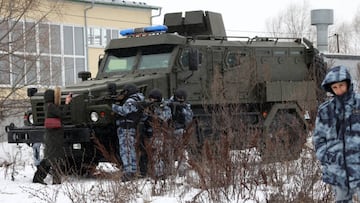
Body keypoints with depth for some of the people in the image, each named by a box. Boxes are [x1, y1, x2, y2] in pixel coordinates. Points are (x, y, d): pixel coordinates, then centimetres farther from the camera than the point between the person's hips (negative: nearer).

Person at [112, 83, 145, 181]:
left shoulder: (131, 101, -11)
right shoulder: (136, 100, 21)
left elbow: (123, 111, -24)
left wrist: (113, 106, -14)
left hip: (126, 129, -11)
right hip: (132, 129, 11)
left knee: (125, 150, -14)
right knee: (131, 150, 15)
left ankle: (128, 171, -21)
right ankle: (133, 170, 21)